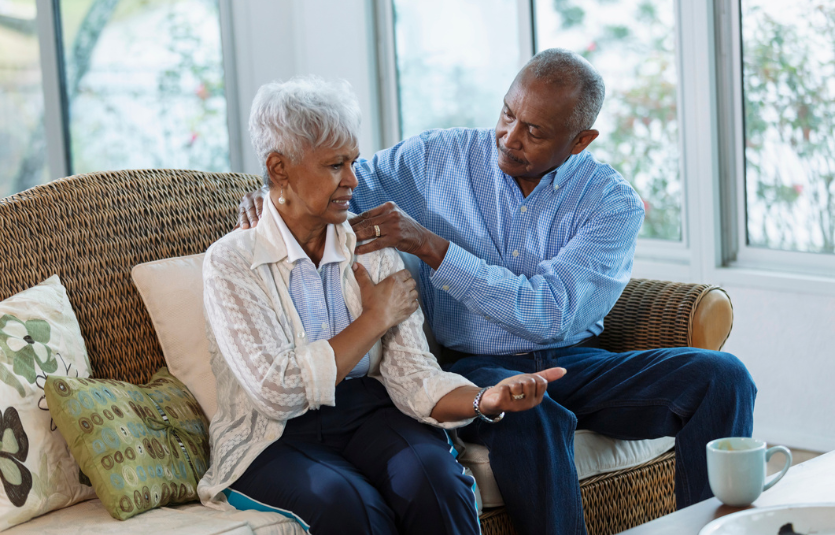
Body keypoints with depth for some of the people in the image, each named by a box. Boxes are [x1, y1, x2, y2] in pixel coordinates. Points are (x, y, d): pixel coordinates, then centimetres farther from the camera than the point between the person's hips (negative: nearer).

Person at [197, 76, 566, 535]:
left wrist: (484, 400, -26)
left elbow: (410, 372, -5)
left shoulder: (375, 249, 5)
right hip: (275, 438, -4)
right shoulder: (231, 262, -8)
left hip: (368, 416, 4)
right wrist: (376, 318, -9)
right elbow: (280, 390, -18)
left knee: (432, 475, -29)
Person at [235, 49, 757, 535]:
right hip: (477, 368, -1)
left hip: (576, 365, 1)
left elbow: (550, 314, -17)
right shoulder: (438, 156, 3)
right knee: (526, 415, -38)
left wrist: (430, 246, -23)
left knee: (719, 377, -21)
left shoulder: (613, 203, -3)